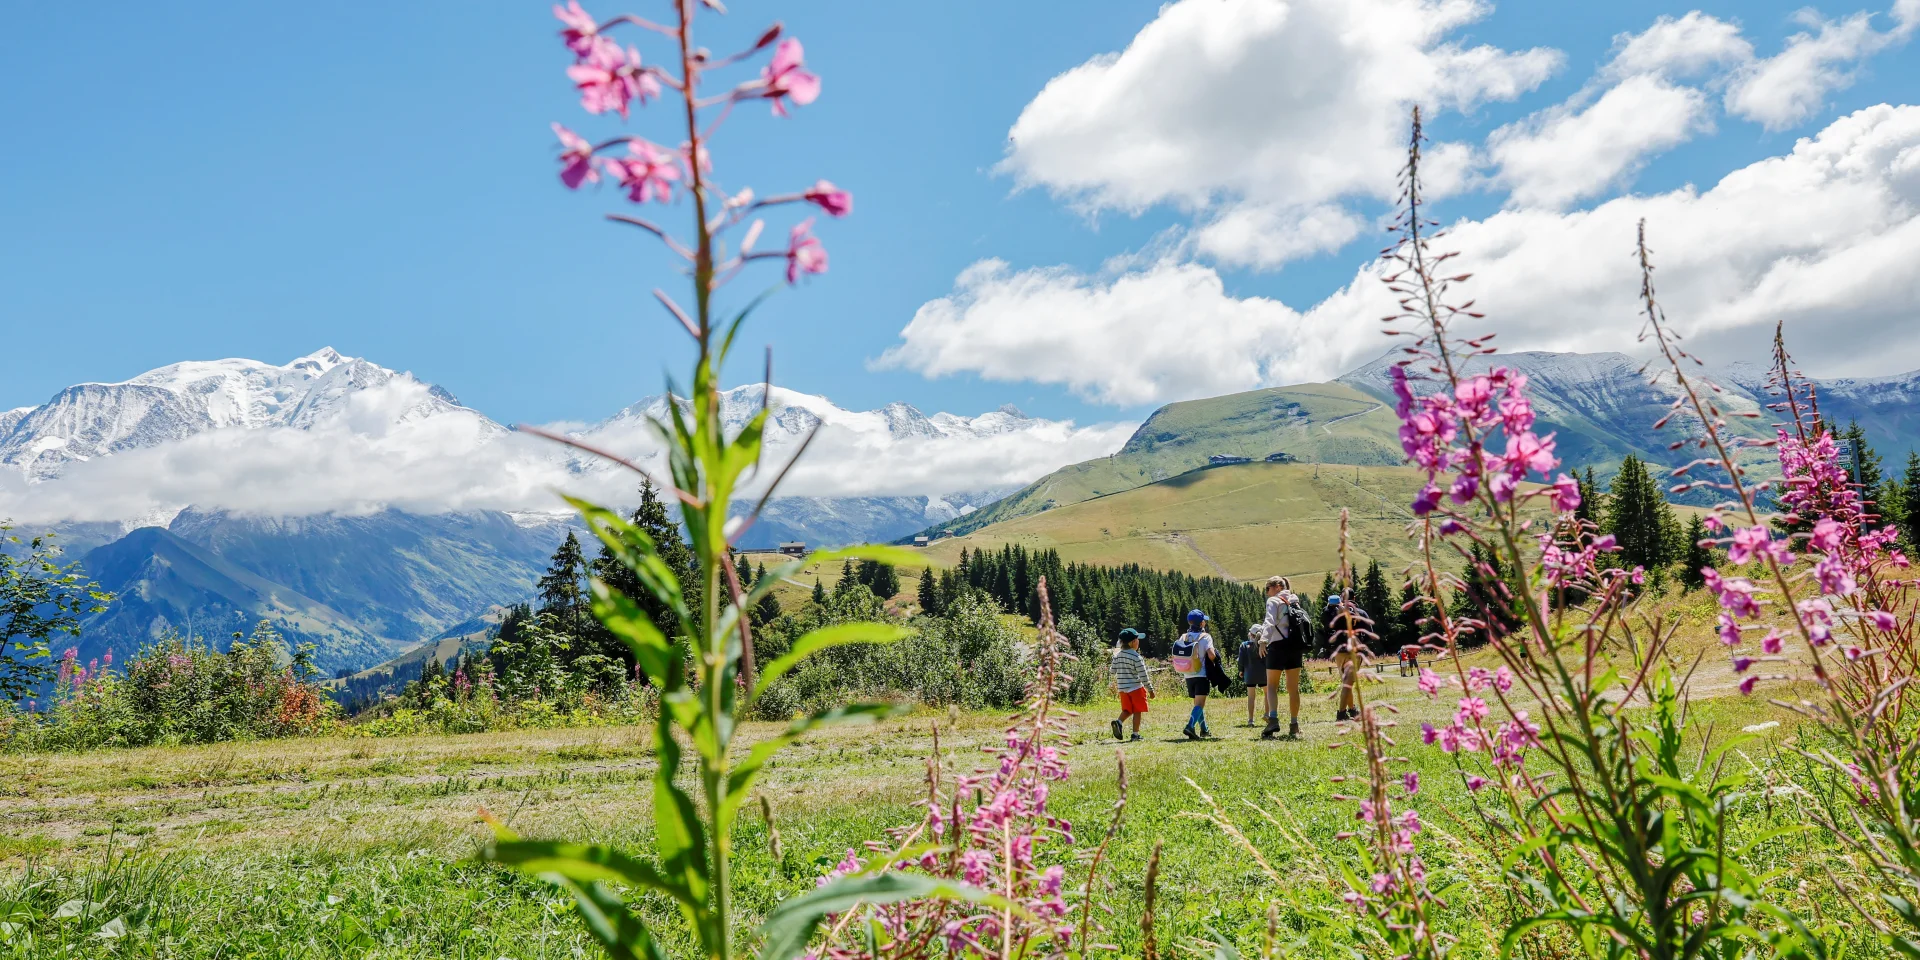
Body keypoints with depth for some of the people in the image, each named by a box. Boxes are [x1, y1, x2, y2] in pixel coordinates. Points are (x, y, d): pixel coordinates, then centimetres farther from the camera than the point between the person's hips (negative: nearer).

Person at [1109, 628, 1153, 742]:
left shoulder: (1117, 655, 3)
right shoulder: (1136, 657, -14)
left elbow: (1113, 671, 7)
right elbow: (1143, 676, -12)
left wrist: (1115, 684, 26)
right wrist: (1150, 689, -5)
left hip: (1122, 688, 6)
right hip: (1135, 688, -5)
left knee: (1127, 710, 14)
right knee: (1137, 711, 5)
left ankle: (1119, 722, -11)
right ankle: (1135, 734, 6)